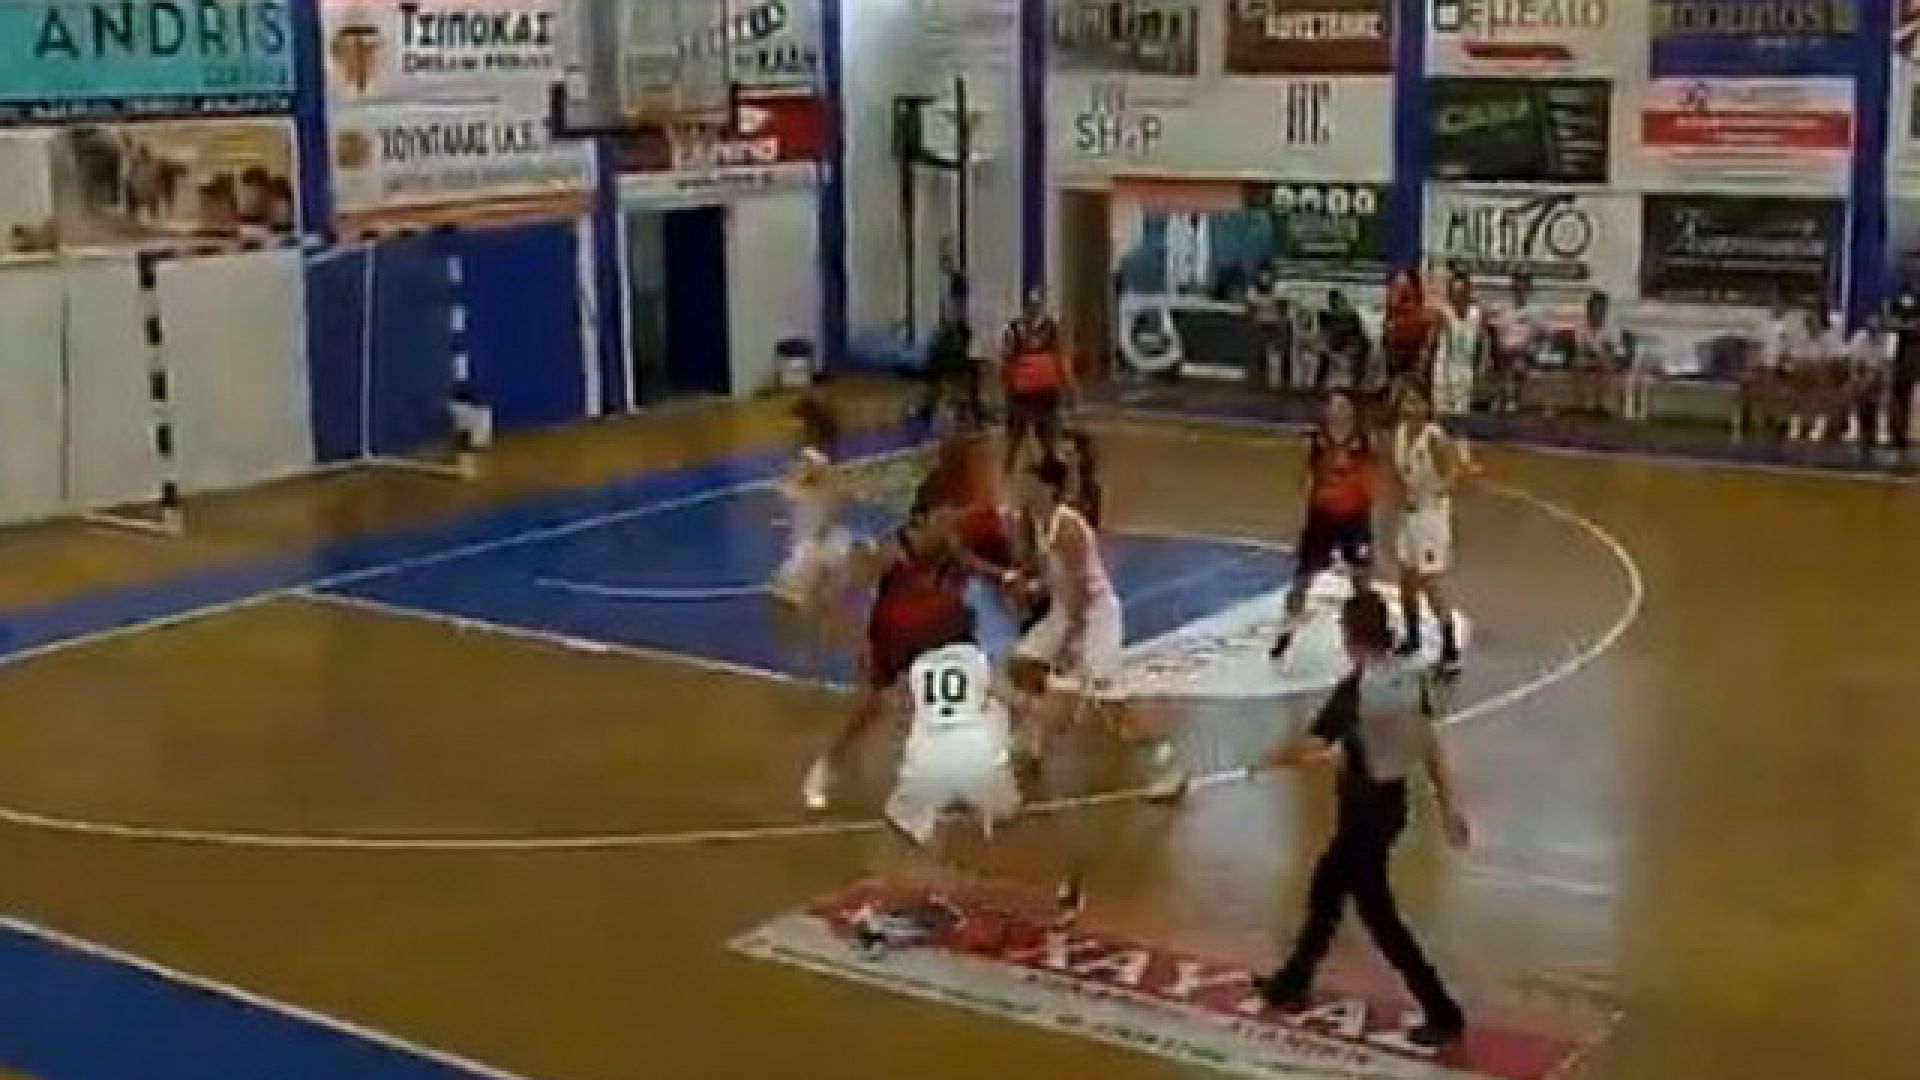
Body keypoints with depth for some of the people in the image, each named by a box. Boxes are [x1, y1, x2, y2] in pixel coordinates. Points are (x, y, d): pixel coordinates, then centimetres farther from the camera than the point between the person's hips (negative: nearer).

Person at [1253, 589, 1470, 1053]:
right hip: (1392, 803, 8)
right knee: (1325, 888, 23)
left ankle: (1444, 1015, 8)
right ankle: (1293, 983, 38)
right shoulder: (1411, 679, -2)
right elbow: (1431, 746, 4)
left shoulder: (1354, 689, -23)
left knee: (1378, 916, 4)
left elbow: (1310, 752, -21)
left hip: (1365, 810, -8)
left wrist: (1271, 759, -1)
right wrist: (1450, 805, 10)